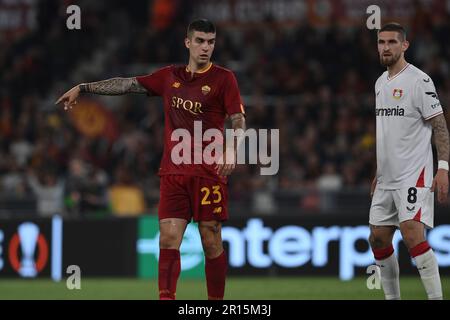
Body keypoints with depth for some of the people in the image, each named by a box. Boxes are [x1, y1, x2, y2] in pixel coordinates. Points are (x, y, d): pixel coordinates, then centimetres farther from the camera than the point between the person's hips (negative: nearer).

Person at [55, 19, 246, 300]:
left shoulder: (223, 78, 1)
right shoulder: (170, 76, 13)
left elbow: (239, 121, -3)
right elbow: (129, 84, 20)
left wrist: (231, 150, -22)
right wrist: (83, 88, 20)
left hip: (209, 172, -3)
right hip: (173, 172, 3)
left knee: (212, 243, -2)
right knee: (168, 240, -7)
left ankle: (216, 300, 8)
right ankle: (166, 298, -12)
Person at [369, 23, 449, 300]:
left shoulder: (418, 80, -9)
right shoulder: (380, 83, 15)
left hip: (413, 174, -8)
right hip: (386, 179, 8)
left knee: (412, 233, -21)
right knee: (378, 239, 8)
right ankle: (392, 299, 21)